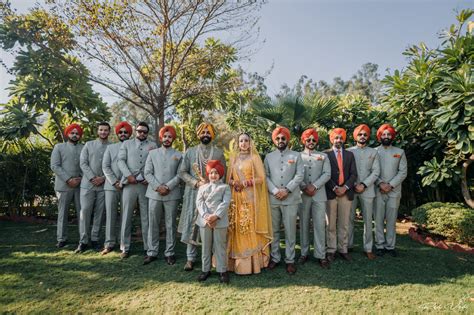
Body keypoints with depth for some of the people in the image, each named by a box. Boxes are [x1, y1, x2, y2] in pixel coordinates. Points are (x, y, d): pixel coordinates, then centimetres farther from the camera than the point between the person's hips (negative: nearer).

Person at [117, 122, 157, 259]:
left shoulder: (153, 145, 13)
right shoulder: (126, 143, 14)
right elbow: (121, 161, 3)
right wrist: (128, 175, -11)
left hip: (146, 184, 0)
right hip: (130, 183, 0)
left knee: (146, 216, 5)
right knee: (126, 216, 2)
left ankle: (148, 247, 12)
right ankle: (125, 247, 12)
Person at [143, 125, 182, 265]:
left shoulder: (178, 155, 7)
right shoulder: (152, 153, 9)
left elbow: (179, 174, -1)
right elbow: (147, 173, 2)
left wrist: (168, 187, -13)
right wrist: (157, 186, -10)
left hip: (172, 194, -1)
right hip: (154, 193, 1)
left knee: (170, 224, 5)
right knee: (153, 224, 6)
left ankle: (169, 253, 15)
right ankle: (152, 252, 17)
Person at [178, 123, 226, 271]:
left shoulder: (219, 152, 7)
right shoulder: (190, 152, 7)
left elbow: (223, 174, 6)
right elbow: (182, 172, 2)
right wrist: (196, 183, -11)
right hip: (193, 193, 1)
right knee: (191, 224, 2)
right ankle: (190, 258, 11)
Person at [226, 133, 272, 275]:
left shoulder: (254, 157, 2)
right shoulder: (233, 158, 14)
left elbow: (261, 178, -4)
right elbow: (229, 178, 13)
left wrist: (246, 183, -14)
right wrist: (233, 183, -8)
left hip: (250, 197, -4)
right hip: (236, 197, 4)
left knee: (250, 228, -5)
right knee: (237, 228, 4)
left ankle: (252, 262, 2)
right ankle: (237, 261, 11)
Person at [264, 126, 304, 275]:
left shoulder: (296, 155, 6)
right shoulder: (269, 157, 10)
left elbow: (300, 175, -3)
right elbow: (265, 176, 3)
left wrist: (287, 190, -12)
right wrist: (275, 191, -11)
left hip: (291, 199, -1)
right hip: (273, 199, 2)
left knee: (290, 230, 3)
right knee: (273, 230, 9)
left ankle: (290, 260, 14)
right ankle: (275, 257, 22)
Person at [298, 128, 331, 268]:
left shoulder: (323, 156, 12)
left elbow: (327, 174, 1)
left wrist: (314, 186, -11)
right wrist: (304, 187, -12)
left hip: (319, 194, 0)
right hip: (302, 195, 0)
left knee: (319, 225, -2)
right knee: (304, 224, 6)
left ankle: (320, 255, 5)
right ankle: (304, 253, 16)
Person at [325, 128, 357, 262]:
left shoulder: (350, 154, 13)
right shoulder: (326, 154, 3)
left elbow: (353, 174, 6)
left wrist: (345, 187, -8)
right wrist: (334, 188, -13)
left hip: (346, 193, 3)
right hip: (330, 193, -3)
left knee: (344, 224, 7)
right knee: (331, 224, 4)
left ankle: (343, 249, 17)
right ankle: (331, 250, 12)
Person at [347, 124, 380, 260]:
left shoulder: (373, 152, 9)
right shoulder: (348, 151, 7)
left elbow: (376, 172, 2)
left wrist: (364, 185, -9)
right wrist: (354, 185, -8)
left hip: (367, 190, 1)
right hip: (351, 189, 0)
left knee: (368, 219, 2)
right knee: (349, 218, 4)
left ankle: (368, 248, 10)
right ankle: (348, 245, 15)